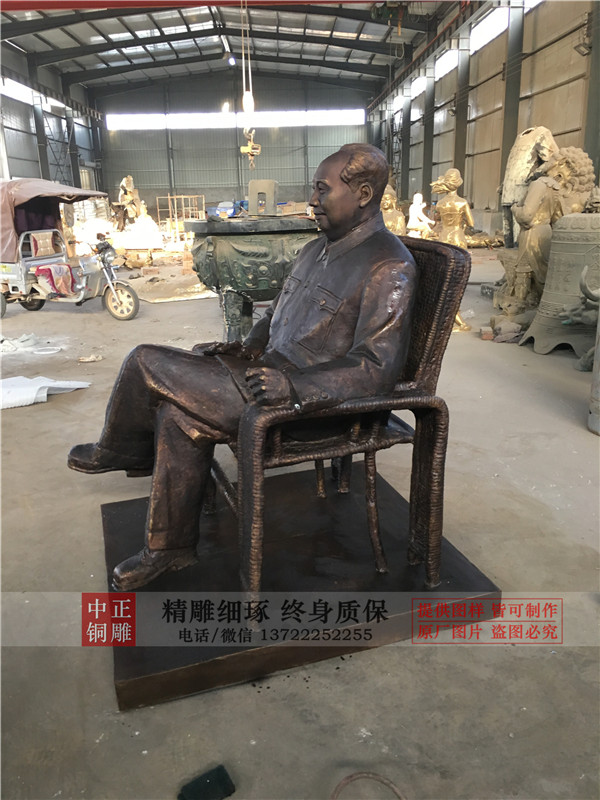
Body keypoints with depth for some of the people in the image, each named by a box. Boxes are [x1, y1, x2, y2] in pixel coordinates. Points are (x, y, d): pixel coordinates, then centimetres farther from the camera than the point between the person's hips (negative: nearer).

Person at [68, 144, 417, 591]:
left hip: (314, 401, -9)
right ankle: (171, 548, 10)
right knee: (181, 414, -9)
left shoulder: (390, 268, -15)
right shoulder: (319, 249, 14)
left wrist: (295, 387, -32)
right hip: (274, 370, 9)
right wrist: (248, 348, 8)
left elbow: (379, 367, -22)